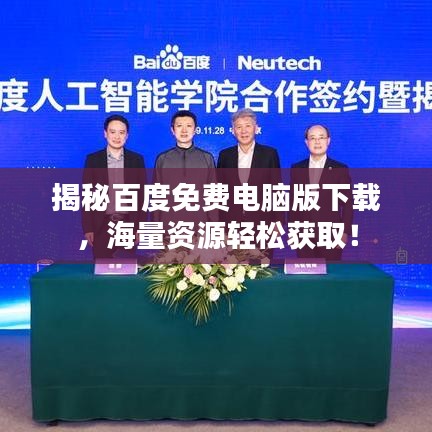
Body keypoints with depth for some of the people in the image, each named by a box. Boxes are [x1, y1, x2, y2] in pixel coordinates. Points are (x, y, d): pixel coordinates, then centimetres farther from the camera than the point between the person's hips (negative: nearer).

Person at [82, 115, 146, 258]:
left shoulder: (137, 159, 4)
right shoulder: (93, 159, 2)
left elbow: (142, 194, 4)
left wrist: (140, 227, 0)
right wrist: (88, 228, -4)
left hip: (128, 224, 1)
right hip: (102, 225, 0)